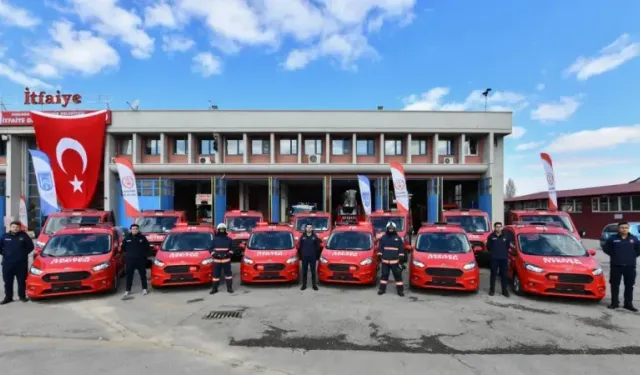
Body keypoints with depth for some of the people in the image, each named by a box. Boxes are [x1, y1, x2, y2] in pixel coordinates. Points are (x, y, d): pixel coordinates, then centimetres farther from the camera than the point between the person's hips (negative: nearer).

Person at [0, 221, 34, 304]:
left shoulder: (24, 236, -1)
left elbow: (30, 246, 3)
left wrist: (23, 253, -1)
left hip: (21, 263, -2)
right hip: (7, 263, 2)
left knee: (22, 281, 4)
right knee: (8, 281, 8)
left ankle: (22, 296, 15)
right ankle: (8, 297, 18)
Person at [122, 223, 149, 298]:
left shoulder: (142, 237, -1)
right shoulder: (127, 238, 2)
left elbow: (147, 246, 7)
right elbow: (123, 247, 12)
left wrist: (142, 252, 2)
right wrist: (129, 252, 8)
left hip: (141, 259, -1)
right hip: (129, 259, 1)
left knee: (143, 274, 6)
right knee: (129, 275, 4)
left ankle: (144, 289, 16)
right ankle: (128, 290, 12)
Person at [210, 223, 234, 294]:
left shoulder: (229, 239, 6)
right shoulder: (214, 240, 7)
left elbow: (231, 248, 9)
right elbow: (211, 249, 8)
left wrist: (229, 254, -9)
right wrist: (214, 254, -9)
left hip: (226, 260, -1)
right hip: (216, 260, 1)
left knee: (228, 273, 3)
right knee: (216, 274, 5)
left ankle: (229, 287, 11)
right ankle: (214, 288, 13)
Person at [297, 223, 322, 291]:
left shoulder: (315, 237, 0)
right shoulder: (302, 237, 3)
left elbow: (318, 247, 3)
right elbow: (299, 247, 6)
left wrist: (317, 255, 1)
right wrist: (301, 255, 4)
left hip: (313, 257, -1)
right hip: (304, 257, 1)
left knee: (313, 271, 5)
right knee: (304, 271, 7)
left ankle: (314, 285, 13)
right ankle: (304, 285, 15)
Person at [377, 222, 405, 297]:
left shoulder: (398, 238, 4)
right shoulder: (383, 238, 5)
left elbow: (401, 248, 7)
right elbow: (380, 247, 9)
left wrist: (401, 257, 3)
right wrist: (379, 255, 5)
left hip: (395, 261, -1)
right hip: (385, 260, 1)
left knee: (398, 275, 1)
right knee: (384, 275, 8)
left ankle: (400, 290, 8)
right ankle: (382, 289, 18)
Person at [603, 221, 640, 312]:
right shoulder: (612, 238, -2)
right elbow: (605, 248, 7)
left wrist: (632, 256, 4)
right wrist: (614, 255, 3)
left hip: (630, 266, 1)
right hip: (616, 266, -1)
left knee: (629, 286, 7)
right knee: (615, 285, 4)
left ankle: (628, 304, 17)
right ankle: (614, 302, 13)